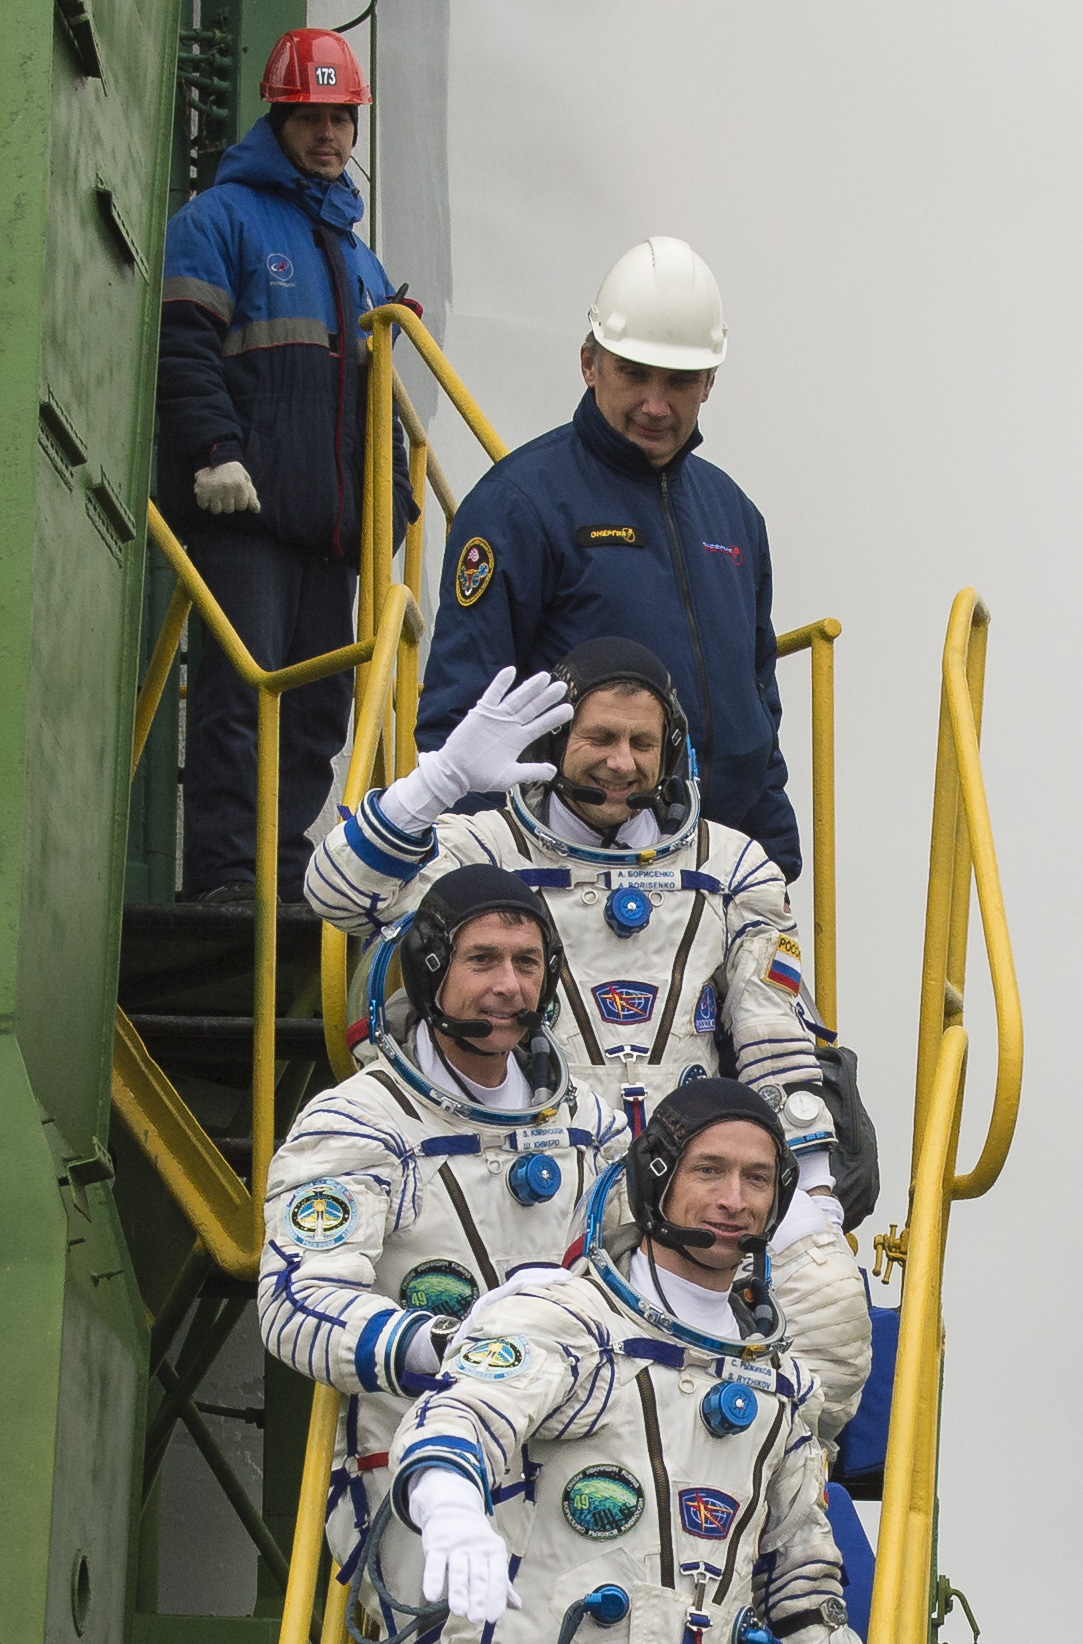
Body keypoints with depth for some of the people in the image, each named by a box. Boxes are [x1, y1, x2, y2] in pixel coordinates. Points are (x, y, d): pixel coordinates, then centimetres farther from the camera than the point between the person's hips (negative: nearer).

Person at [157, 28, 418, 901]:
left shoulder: (357, 253, 25)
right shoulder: (221, 218, 3)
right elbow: (184, 347, -8)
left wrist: (393, 497, 18)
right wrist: (216, 450, -19)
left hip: (333, 518, 7)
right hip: (243, 503, -7)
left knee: (320, 699, 2)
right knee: (243, 681, -14)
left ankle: (286, 879, 4)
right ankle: (224, 877, -17)